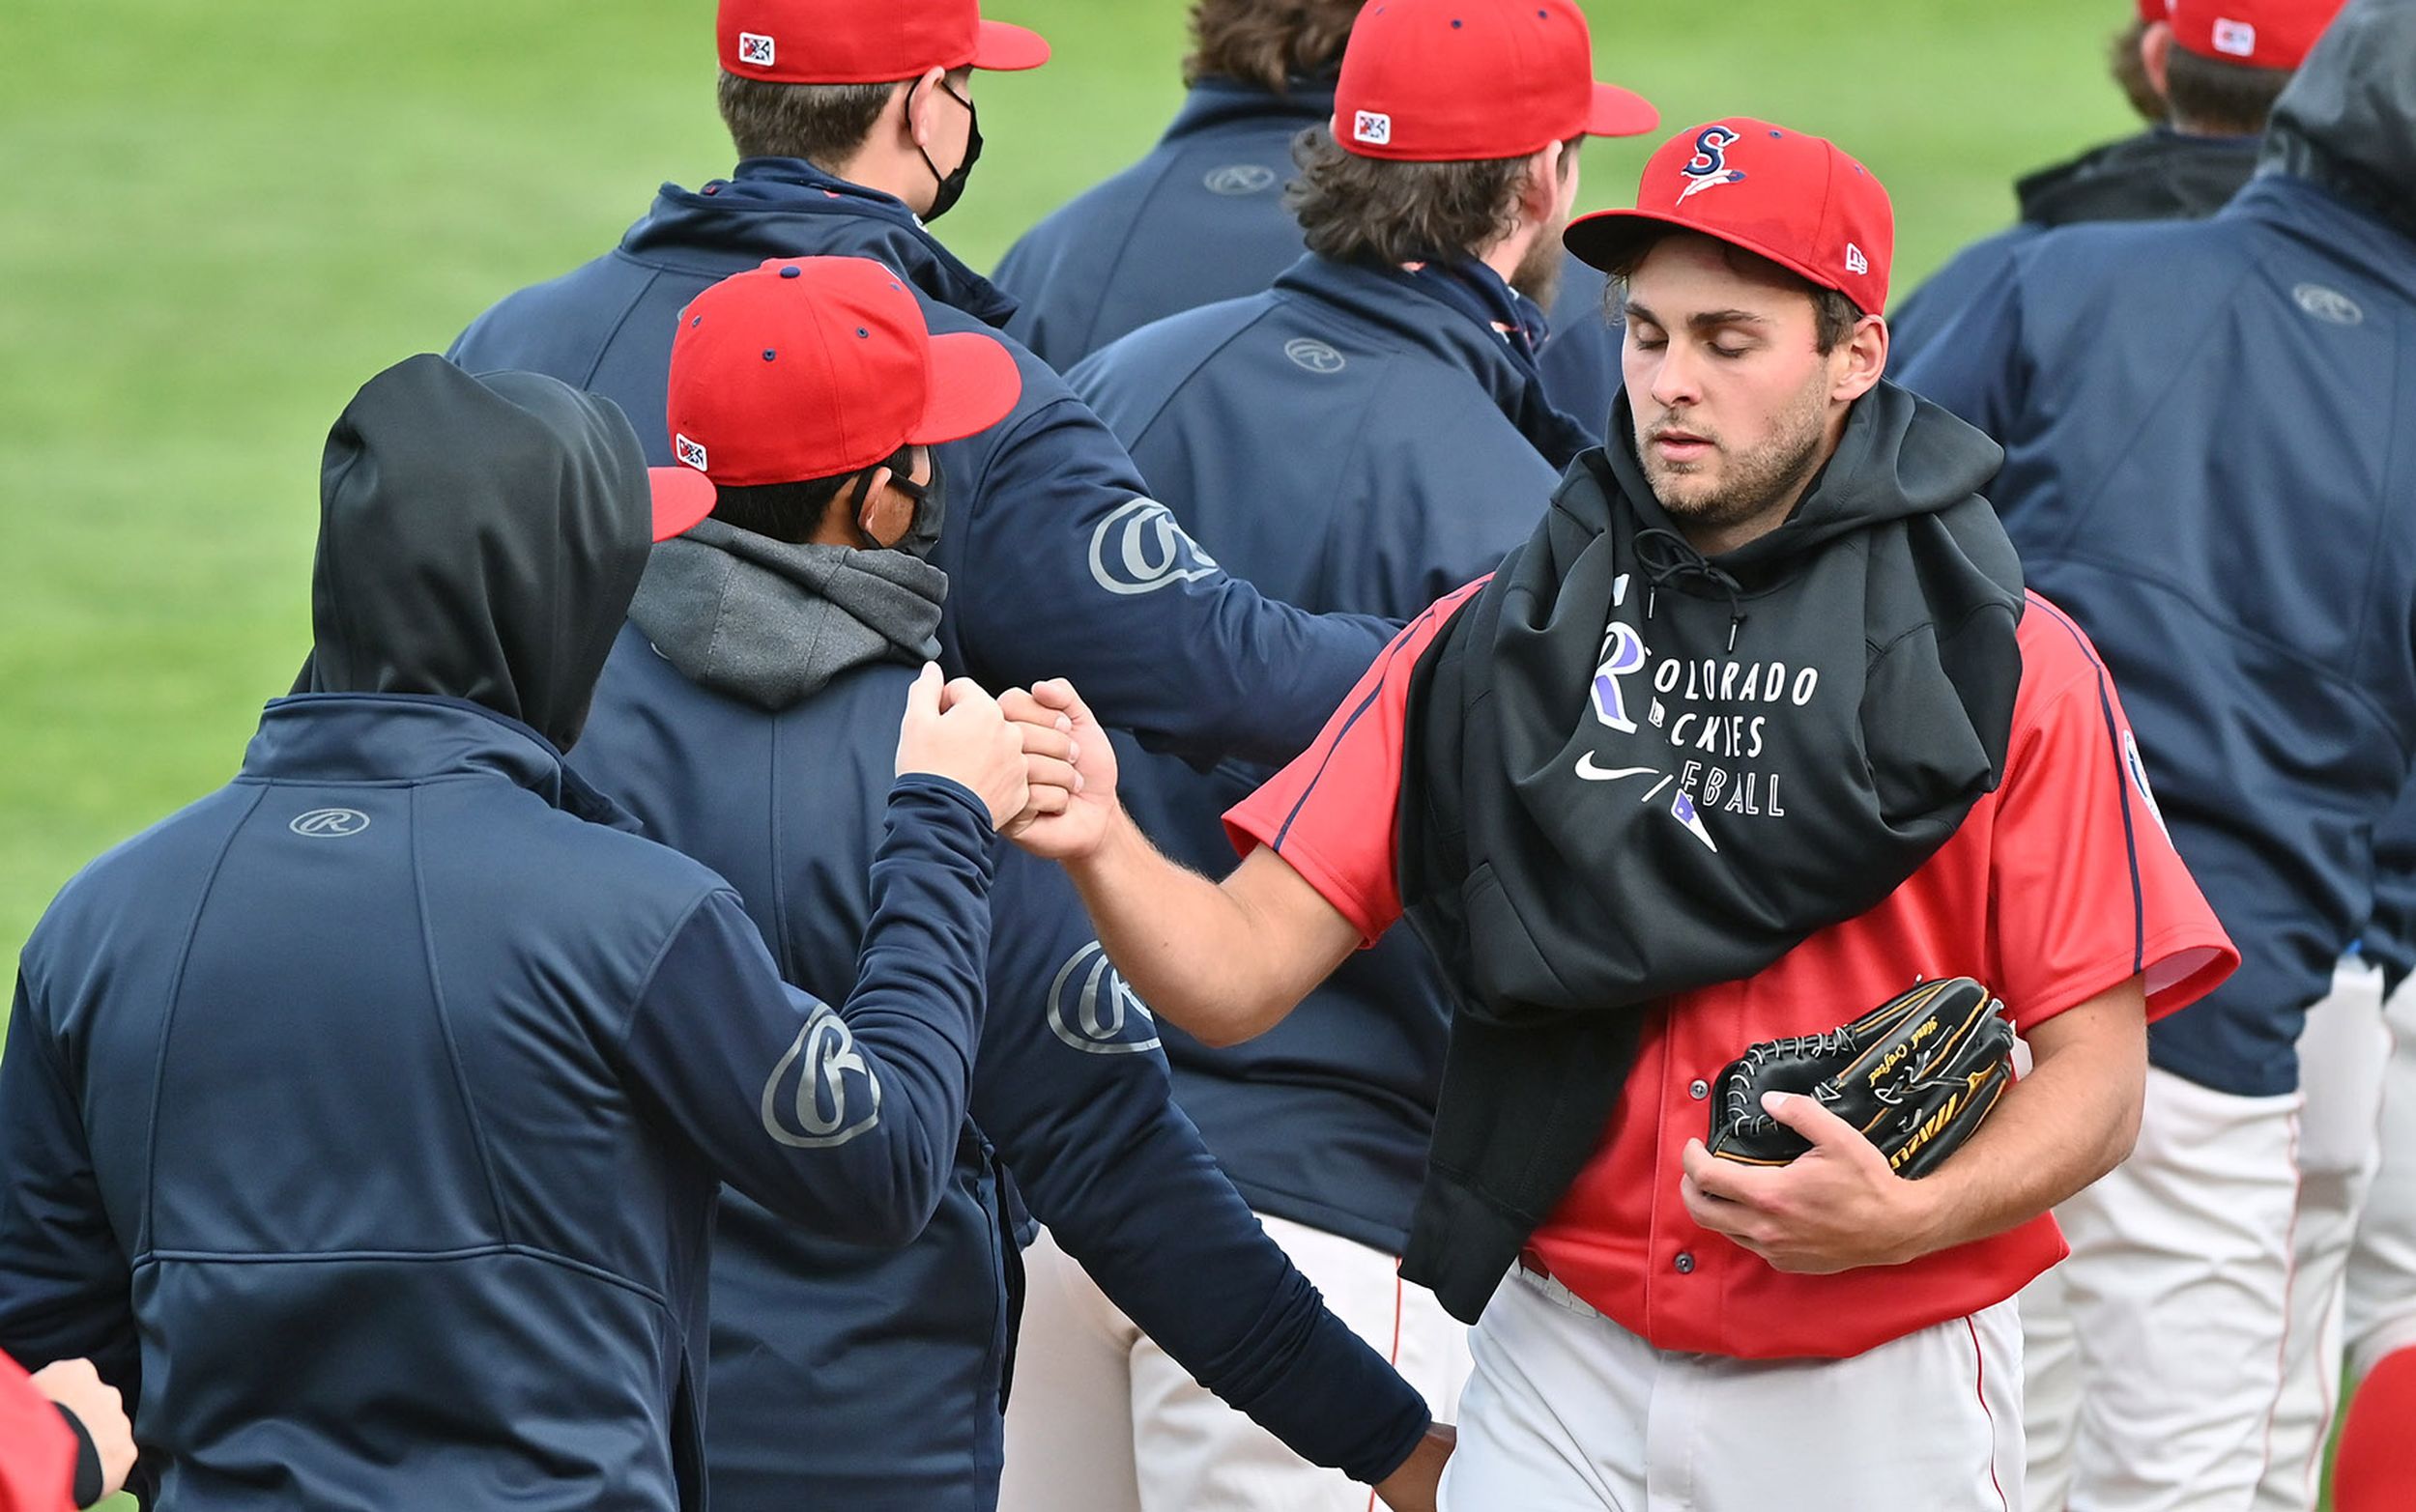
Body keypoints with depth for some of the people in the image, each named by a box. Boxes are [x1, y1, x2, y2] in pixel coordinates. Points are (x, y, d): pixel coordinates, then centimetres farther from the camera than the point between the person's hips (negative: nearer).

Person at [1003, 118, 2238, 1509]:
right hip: (1565, 1382, 2)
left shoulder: (2008, 664, -3)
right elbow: (1239, 974, -2)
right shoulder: (1489, 642, 4)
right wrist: (1100, 845, -22)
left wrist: (1904, 1218, -23)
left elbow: (2096, 1078, -5)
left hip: (1878, 1396, -2)